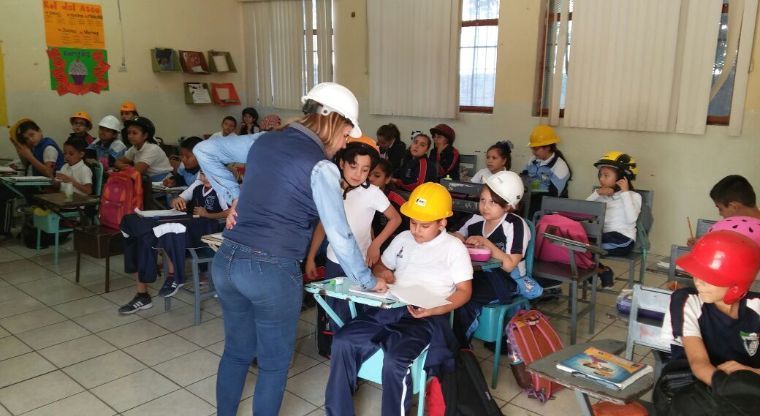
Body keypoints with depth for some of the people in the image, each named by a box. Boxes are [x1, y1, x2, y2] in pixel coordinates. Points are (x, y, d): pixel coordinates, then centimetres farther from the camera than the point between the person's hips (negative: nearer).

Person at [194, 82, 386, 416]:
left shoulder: (263, 141, 8)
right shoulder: (321, 167, -11)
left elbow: (204, 150, 18)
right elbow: (339, 237, -13)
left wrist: (233, 198, 15)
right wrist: (368, 281, 1)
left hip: (227, 262, 7)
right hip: (272, 272, -6)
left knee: (237, 351, 25)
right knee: (274, 363, 15)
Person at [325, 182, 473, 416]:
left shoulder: (454, 247, 3)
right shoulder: (403, 239, 19)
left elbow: (464, 291, -1)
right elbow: (379, 266, 31)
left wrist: (433, 310, -18)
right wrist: (382, 273, 4)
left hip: (425, 317, -5)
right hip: (389, 309, 6)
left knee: (395, 360, -33)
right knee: (342, 341, -16)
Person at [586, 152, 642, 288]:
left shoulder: (633, 196, 1)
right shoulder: (602, 196, 16)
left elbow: (631, 219, -18)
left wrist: (625, 192, -16)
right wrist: (596, 193, -5)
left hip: (622, 240, -6)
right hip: (604, 236, 6)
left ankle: (603, 271, 0)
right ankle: (602, 271, -5)